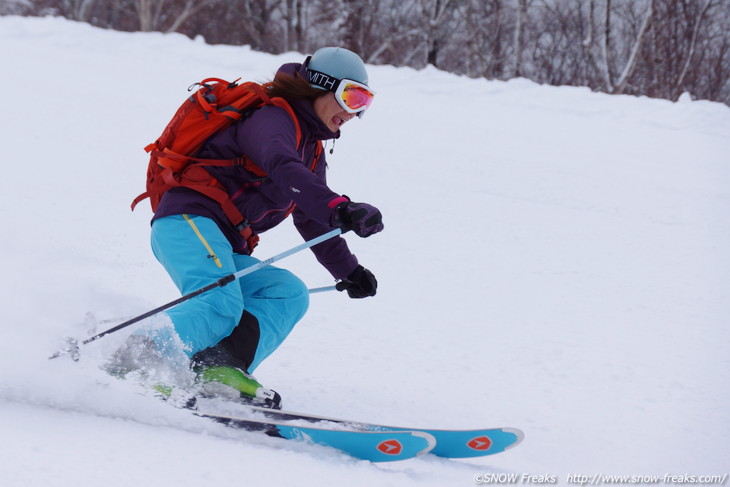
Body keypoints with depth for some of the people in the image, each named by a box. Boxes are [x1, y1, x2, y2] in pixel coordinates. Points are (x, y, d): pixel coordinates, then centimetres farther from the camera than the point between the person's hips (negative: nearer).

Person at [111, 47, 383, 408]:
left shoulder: (313, 151, 27)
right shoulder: (272, 118, -6)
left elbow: (311, 220, 36)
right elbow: (282, 170, -28)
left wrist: (348, 271, 32)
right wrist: (339, 209, -40)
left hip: (224, 248, 10)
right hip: (189, 220, -10)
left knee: (290, 294, -9)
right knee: (221, 304, -33)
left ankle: (219, 367, -29)